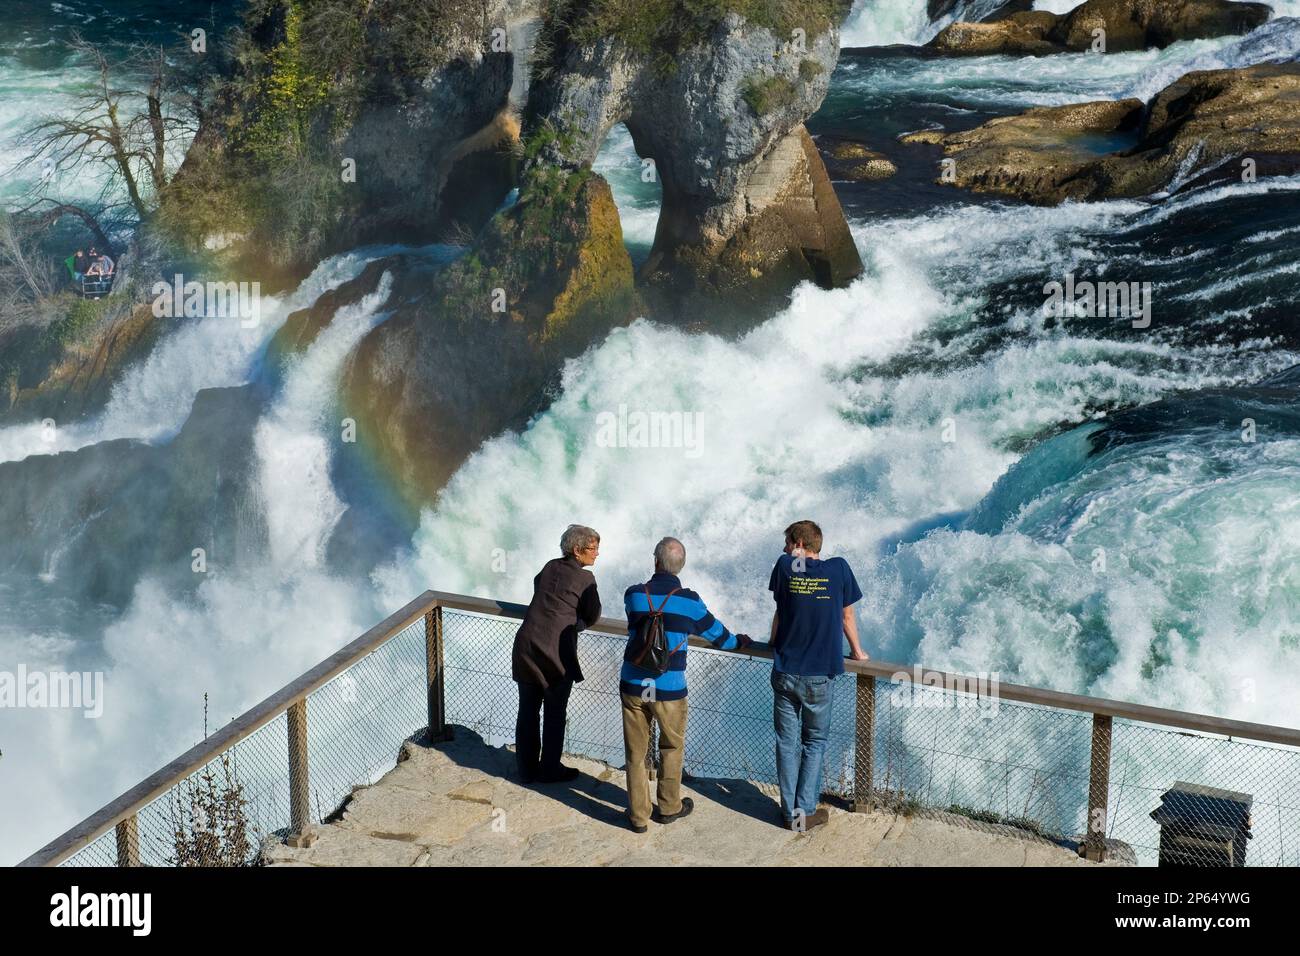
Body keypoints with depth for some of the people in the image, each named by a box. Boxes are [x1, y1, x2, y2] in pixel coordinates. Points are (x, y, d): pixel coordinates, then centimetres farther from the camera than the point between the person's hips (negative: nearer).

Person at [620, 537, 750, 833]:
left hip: (633, 686, 1)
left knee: (636, 752, 11)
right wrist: (738, 641, 30)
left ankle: (638, 816, 18)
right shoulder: (689, 600, -9)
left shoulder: (634, 595, -5)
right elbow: (716, 634, 6)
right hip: (670, 689, -1)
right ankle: (669, 807, 33)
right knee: (671, 747, 20)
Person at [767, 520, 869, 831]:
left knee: (787, 742, 10)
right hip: (821, 675, 0)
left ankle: (790, 812, 14)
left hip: (785, 673, 0)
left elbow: (779, 613, 7)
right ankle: (806, 811, 11)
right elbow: (847, 617, 5)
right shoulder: (838, 568, -5)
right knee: (814, 741, 13)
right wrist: (856, 651, 22)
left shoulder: (785, 566, -4)